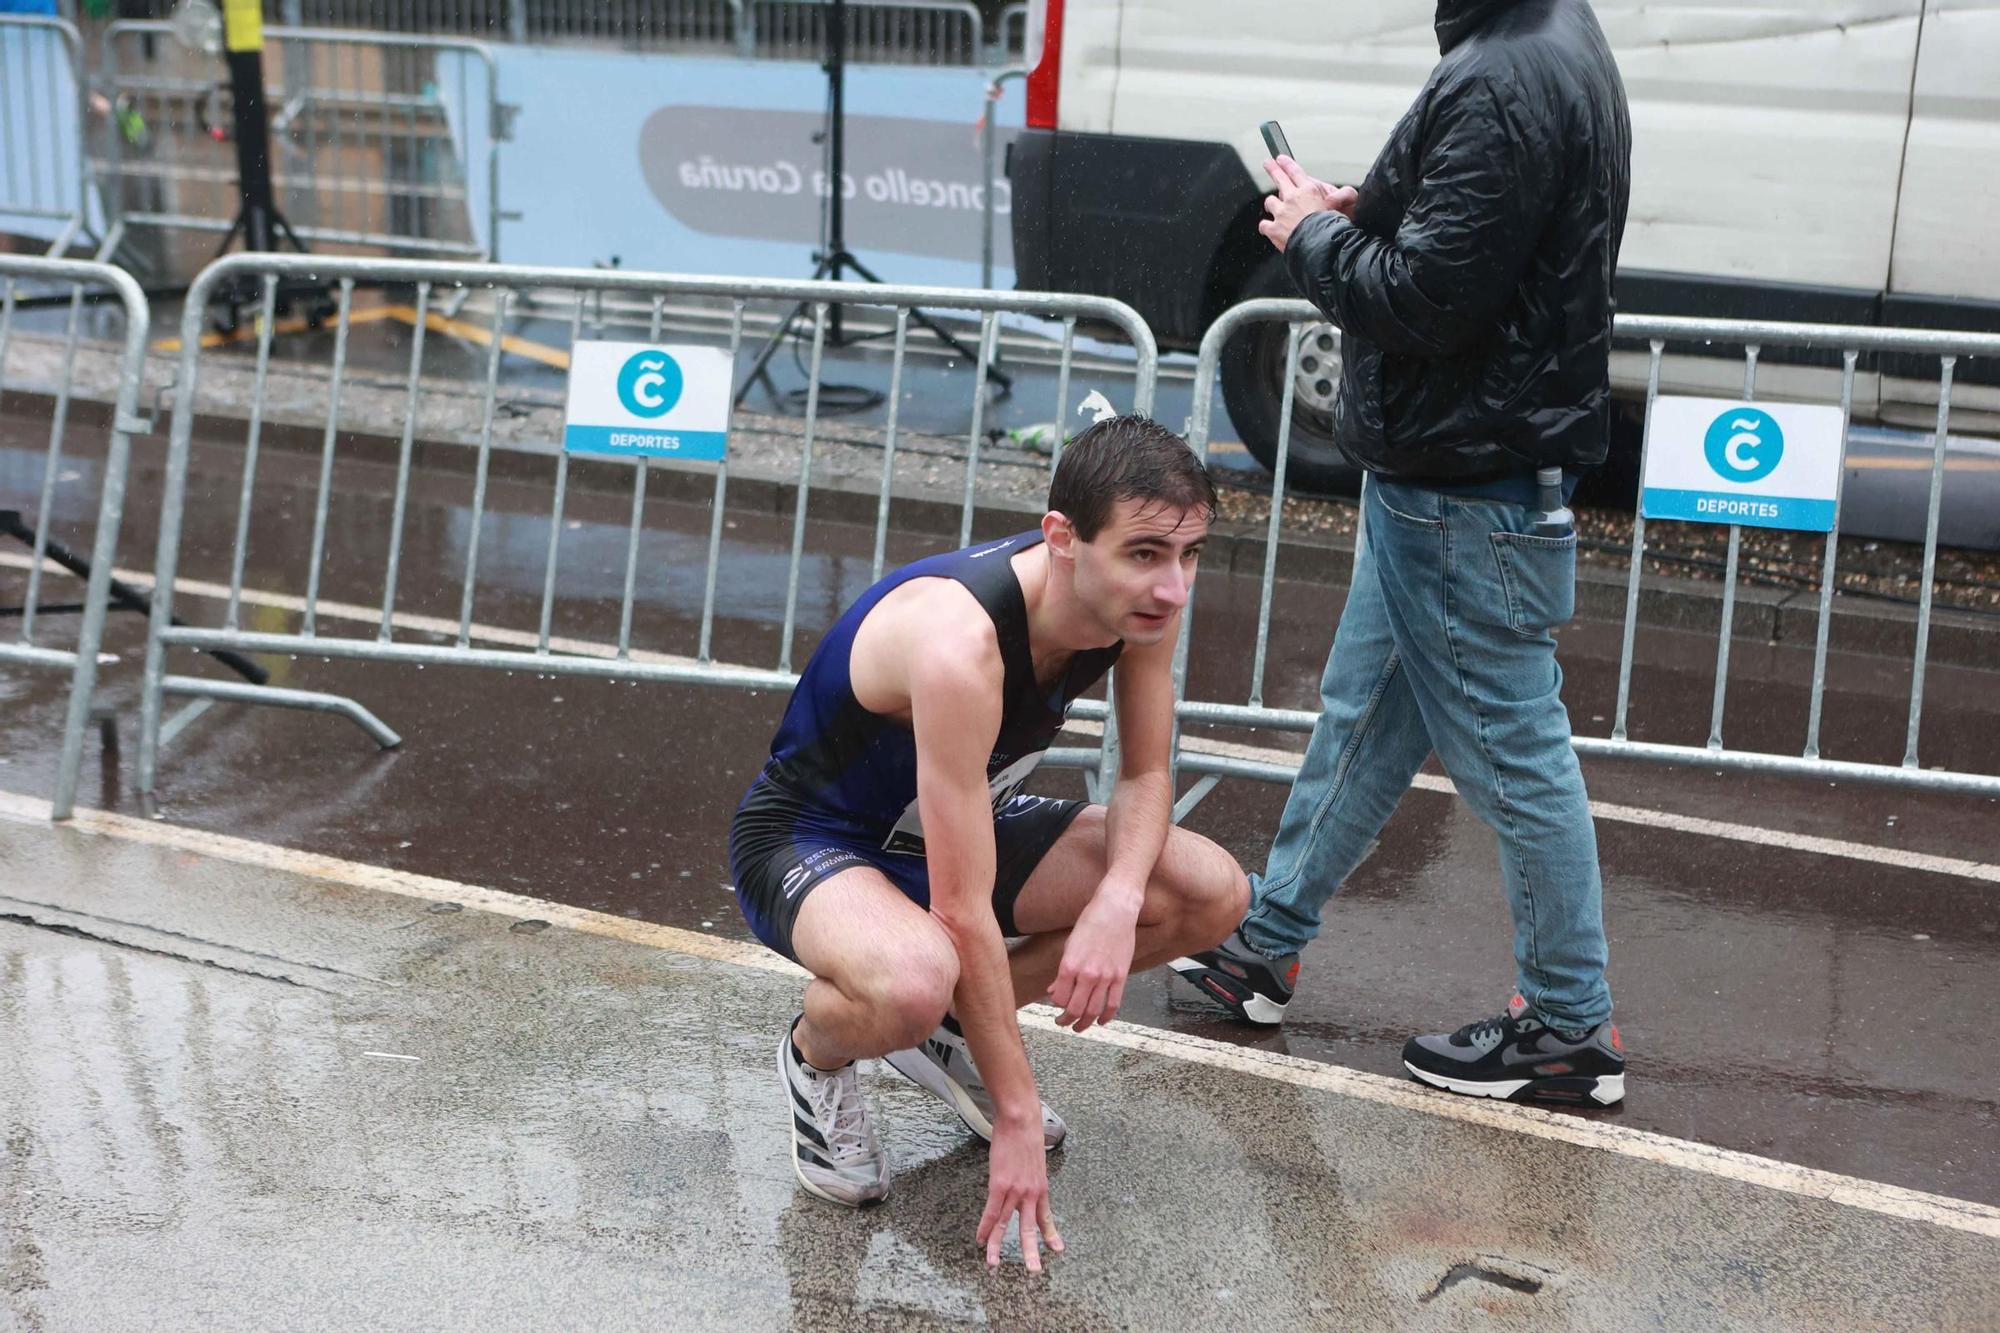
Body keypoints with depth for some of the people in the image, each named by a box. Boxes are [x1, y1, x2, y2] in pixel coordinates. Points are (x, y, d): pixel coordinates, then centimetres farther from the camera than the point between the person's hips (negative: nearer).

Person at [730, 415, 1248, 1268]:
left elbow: (1145, 778, -1)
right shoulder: (961, 641, -38)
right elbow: (962, 913, -34)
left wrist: (1117, 901, -23)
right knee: (915, 982, -41)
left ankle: (953, 1031, 9)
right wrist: (1015, 1117, -28)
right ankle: (816, 1054, -2)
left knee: (1214, 894, -6)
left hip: (959, 819, 8)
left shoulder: (1142, 597, -16)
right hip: (805, 840, -7)